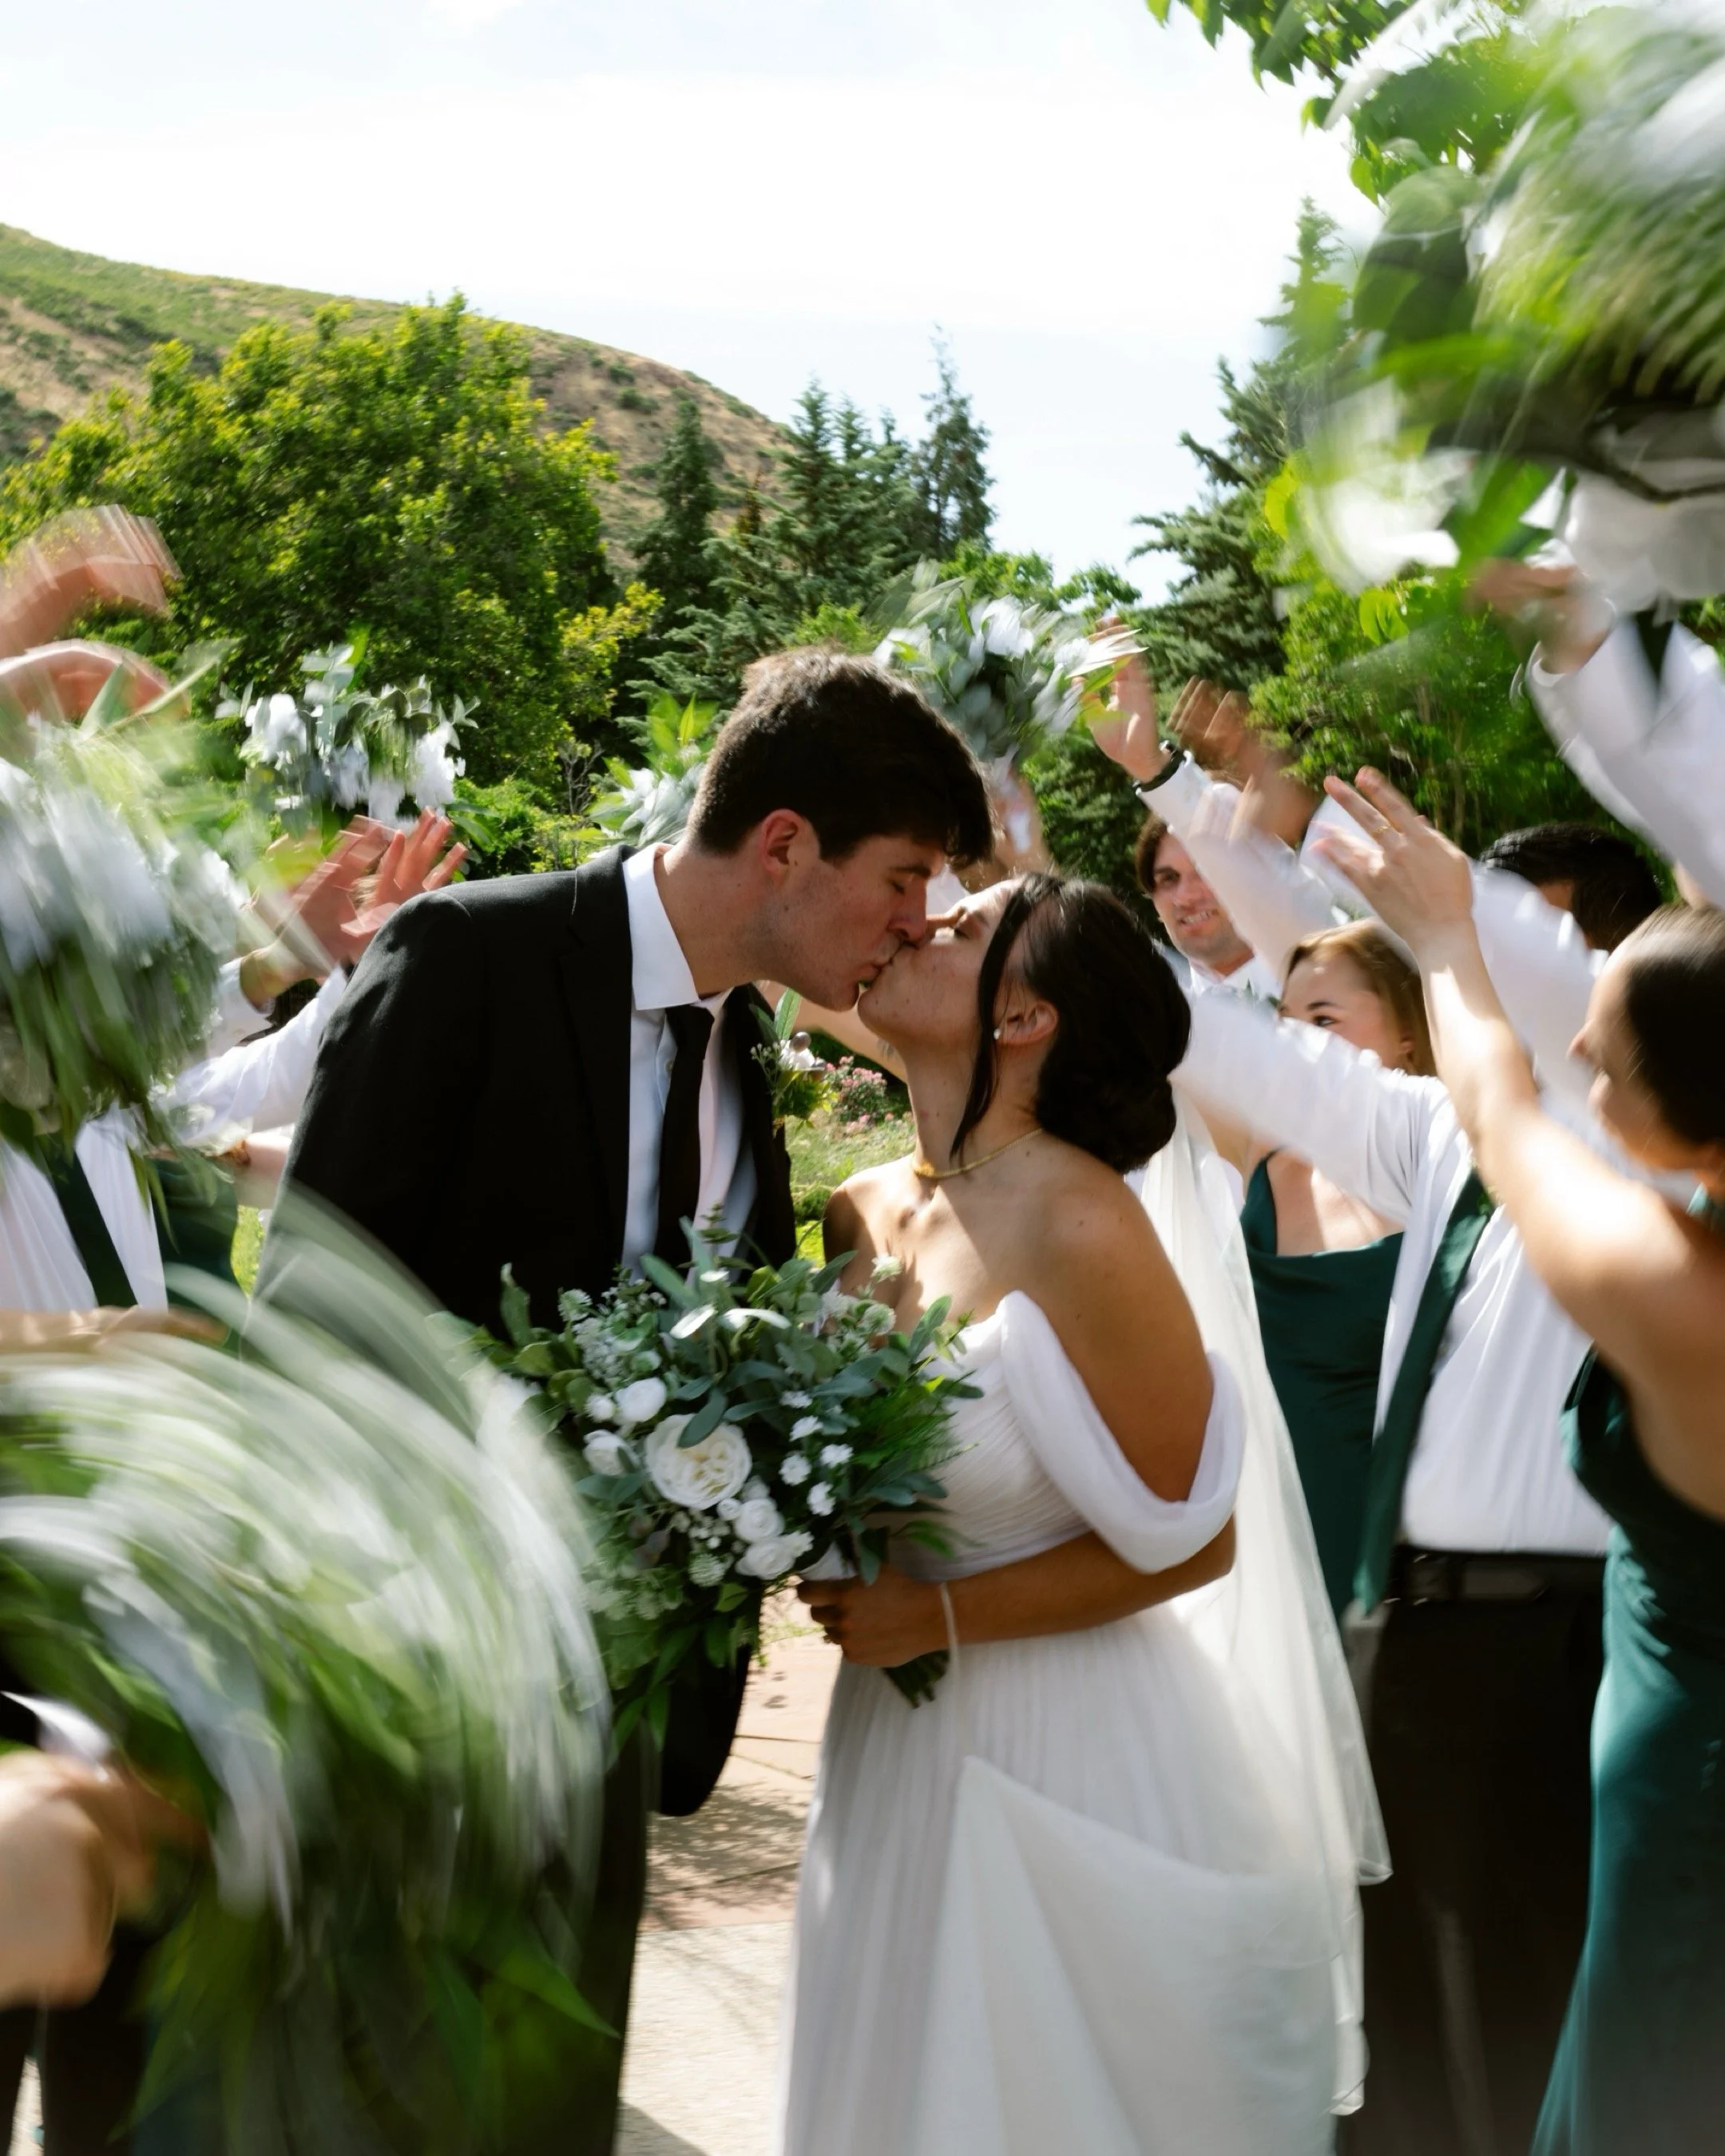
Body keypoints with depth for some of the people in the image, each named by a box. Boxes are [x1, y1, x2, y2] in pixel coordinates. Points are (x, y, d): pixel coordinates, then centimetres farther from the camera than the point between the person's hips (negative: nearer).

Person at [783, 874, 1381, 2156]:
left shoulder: (1081, 1231, -19)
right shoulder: (866, 1216, 2)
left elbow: (1190, 1543, -14)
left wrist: (944, 1615, -15)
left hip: (1073, 1755, -7)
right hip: (898, 1745, 7)